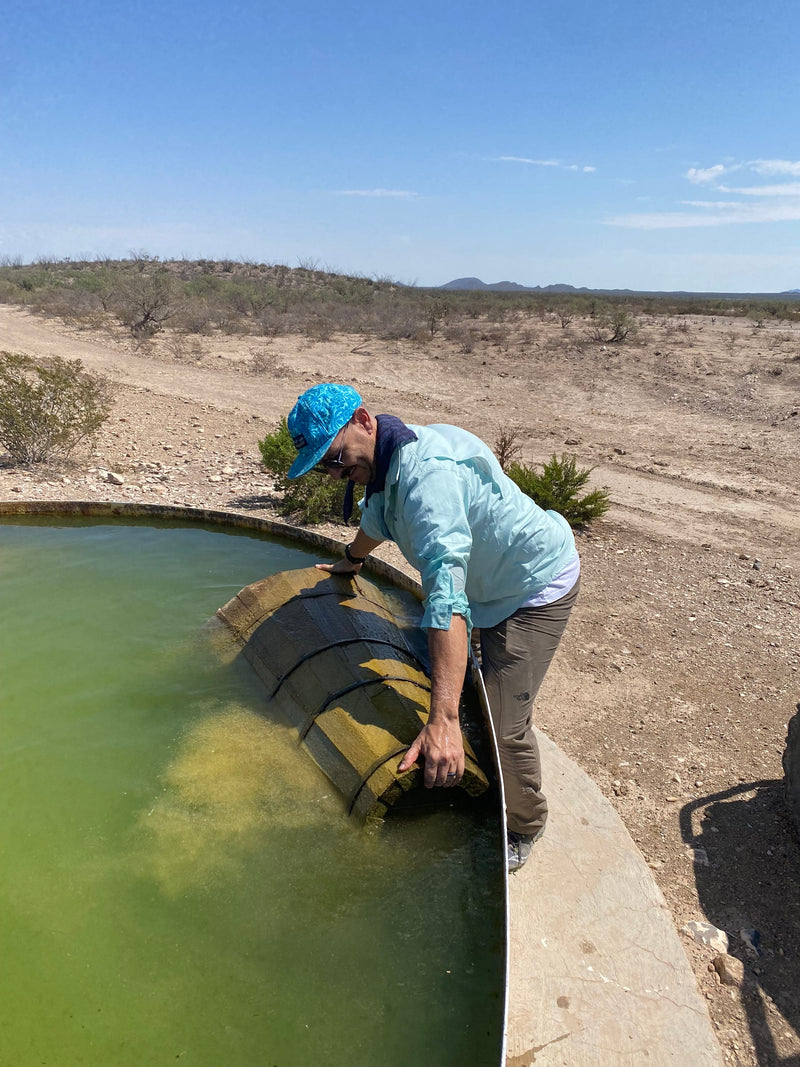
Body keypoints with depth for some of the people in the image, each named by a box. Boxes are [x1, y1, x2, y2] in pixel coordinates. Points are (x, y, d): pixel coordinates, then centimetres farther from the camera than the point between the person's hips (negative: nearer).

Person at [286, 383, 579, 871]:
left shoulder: (428, 475, -35)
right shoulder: (388, 462, -3)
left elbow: (446, 596, -45)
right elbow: (377, 519, 22)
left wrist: (444, 720, -50)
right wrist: (351, 561, 42)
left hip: (537, 588, -10)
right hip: (492, 584, 10)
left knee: (503, 725, -8)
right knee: (469, 693, 21)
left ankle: (524, 827, 21)